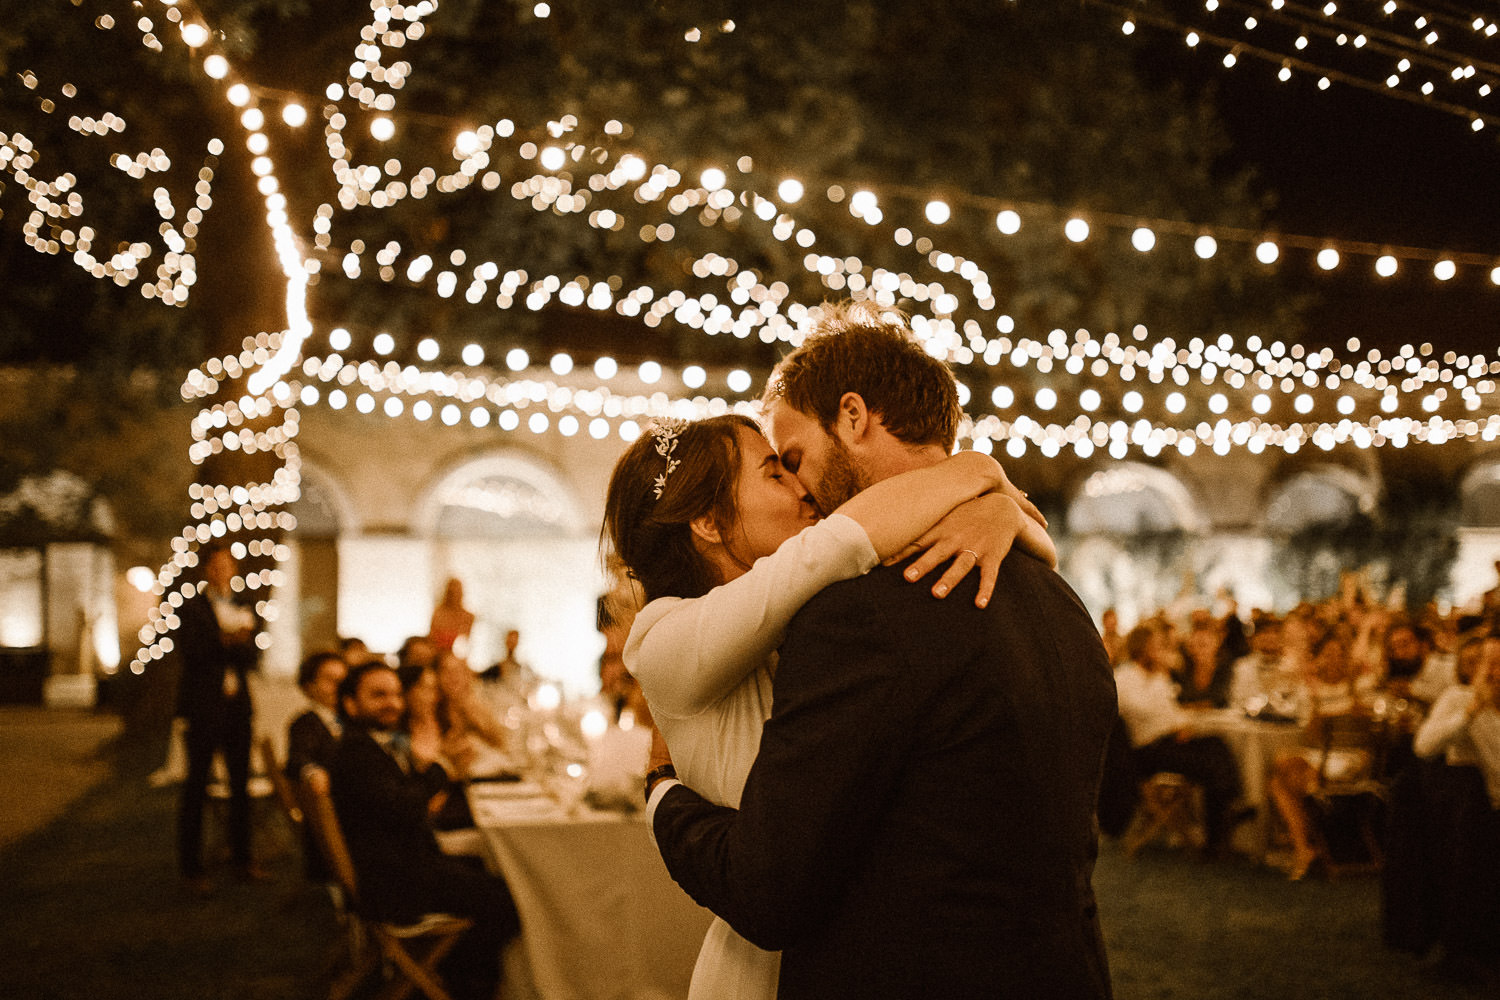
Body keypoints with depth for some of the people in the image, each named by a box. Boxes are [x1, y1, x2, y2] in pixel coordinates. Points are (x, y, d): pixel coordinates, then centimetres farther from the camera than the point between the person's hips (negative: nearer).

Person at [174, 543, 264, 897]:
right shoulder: (192, 606, 0)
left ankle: (242, 858, 18)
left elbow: (252, 658, 4)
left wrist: (233, 643, -14)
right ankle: (191, 868, 1)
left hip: (238, 703, 5)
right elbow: (191, 651, -13)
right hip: (204, 704, -5)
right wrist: (227, 642, -20)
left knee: (241, 782, 8)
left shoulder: (244, 606, 13)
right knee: (196, 785, -2)